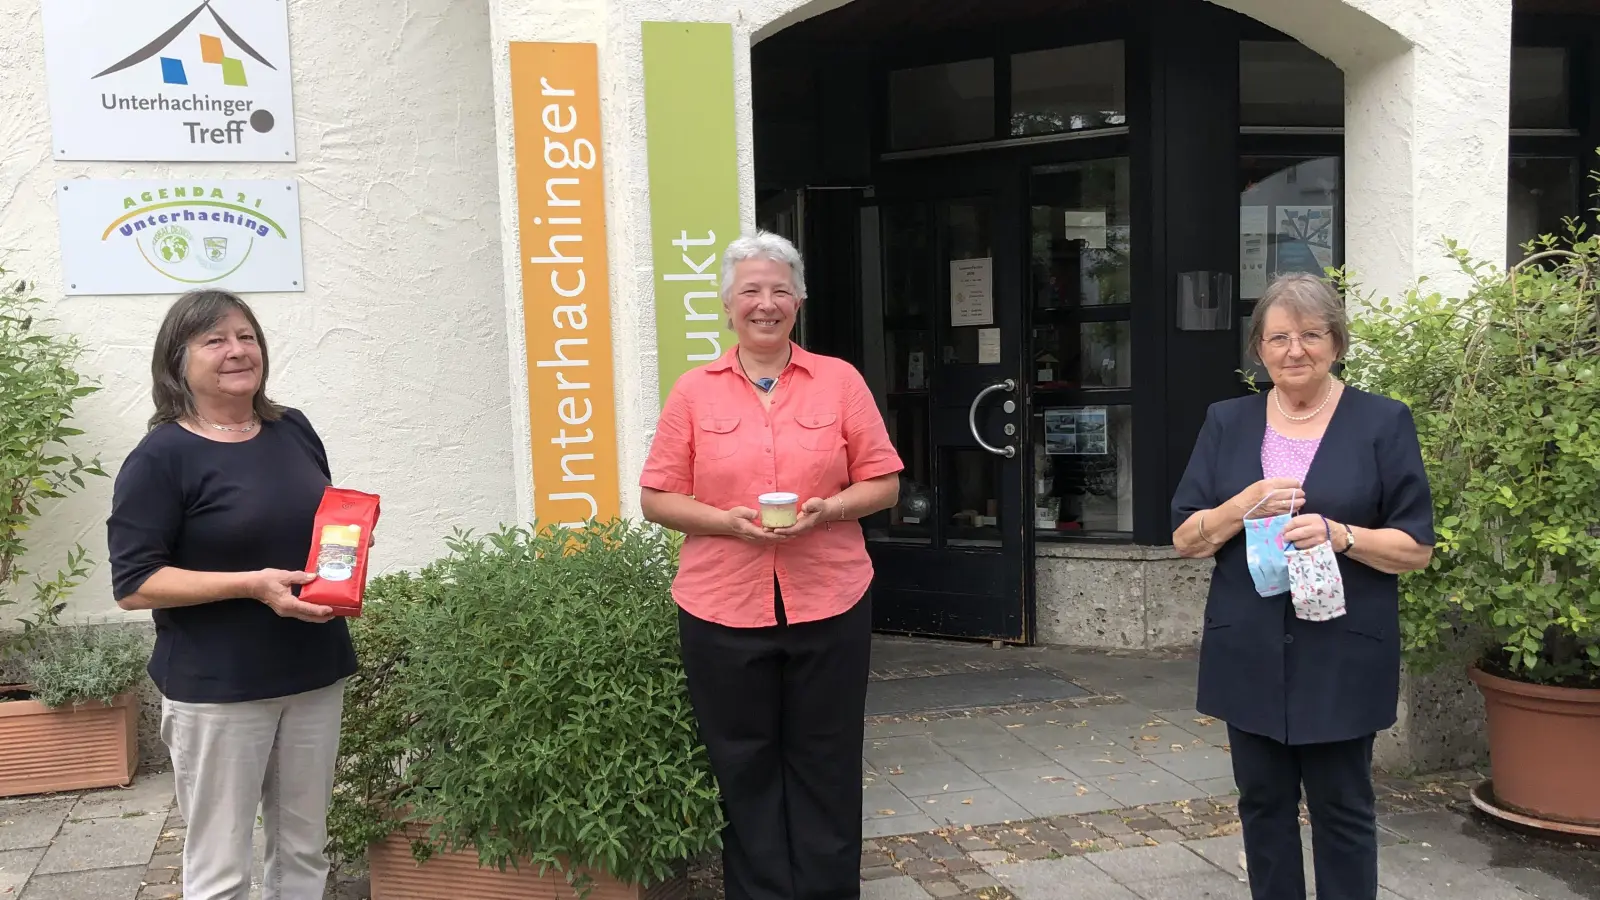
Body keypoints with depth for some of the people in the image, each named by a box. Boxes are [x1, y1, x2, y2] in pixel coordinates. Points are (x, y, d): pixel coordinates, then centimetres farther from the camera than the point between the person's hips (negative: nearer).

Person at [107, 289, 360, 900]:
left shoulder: (294, 431, 8)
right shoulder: (161, 458, -10)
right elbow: (133, 584, -14)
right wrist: (252, 584, -23)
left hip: (316, 676, 6)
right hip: (217, 690, -5)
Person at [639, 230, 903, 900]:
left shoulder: (840, 381, 4)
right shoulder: (693, 391, 4)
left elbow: (883, 484, 5)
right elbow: (657, 498, 3)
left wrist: (825, 510, -14)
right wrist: (726, 521, -14)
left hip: (829, 603, 0)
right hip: (723, 608, 0)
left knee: (825, 766, 10)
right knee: (745, 769, 10)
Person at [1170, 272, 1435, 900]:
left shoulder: (1383, 423, -1)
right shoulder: (1226, 424, 7)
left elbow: (1417, 547, -2)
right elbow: (1185, 538, 5)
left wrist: (1338, 535, -19)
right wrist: (1244, 507, -13)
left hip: (1343, 656, -3)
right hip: (1248, 654, 3)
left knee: (1342, 810, 6)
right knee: (1263, 805, 12)